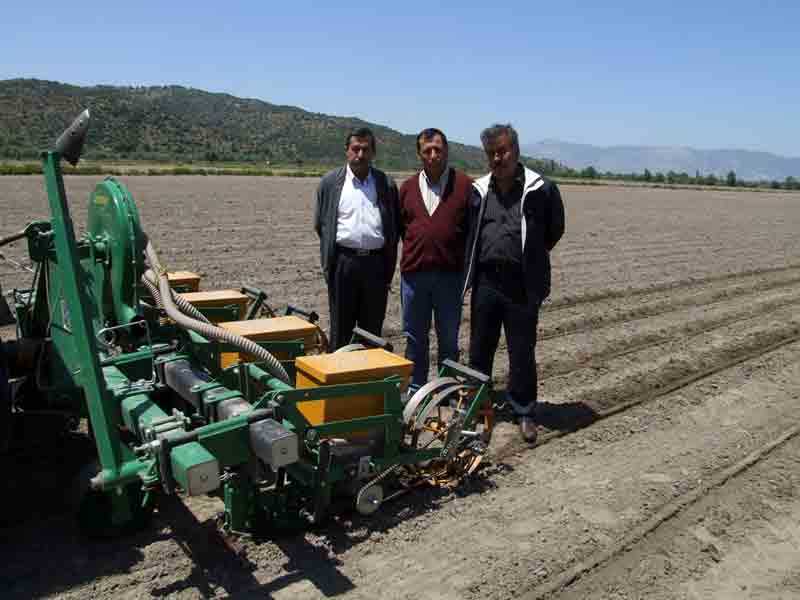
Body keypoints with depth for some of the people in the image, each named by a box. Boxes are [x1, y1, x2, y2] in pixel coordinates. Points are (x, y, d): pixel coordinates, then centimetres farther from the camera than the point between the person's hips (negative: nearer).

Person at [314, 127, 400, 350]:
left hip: (376, 262, 1)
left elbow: (395, 227, 9)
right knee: (341, 329, 7)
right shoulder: (331, 182, 5)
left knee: (372, 329, 9)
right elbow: (321, 225, 10)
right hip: (343, 262, -1)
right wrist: (328, 260, 8)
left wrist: (389, 269, 5)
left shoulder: (387, 184, 7)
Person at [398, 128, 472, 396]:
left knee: (448, 337, 10)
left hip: (450, 273, -3)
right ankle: (415, 388, 26)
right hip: (413, 272, 3)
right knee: (414, 336, 13)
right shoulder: (408, 187, 7)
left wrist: (466, 261, -4)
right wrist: (416, 248, 8)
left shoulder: (465, 185, -4)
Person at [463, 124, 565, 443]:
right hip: (486, 281, 4)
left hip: (522, 284, -3)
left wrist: (530, 256, 7)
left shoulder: (540, 189, -5)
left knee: (522, 352, 5)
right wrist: (470, 269, 12)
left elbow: (555, 230, 6)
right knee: (479, 349, 13)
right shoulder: (479, 191, 7)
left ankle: (525, 412, 21)